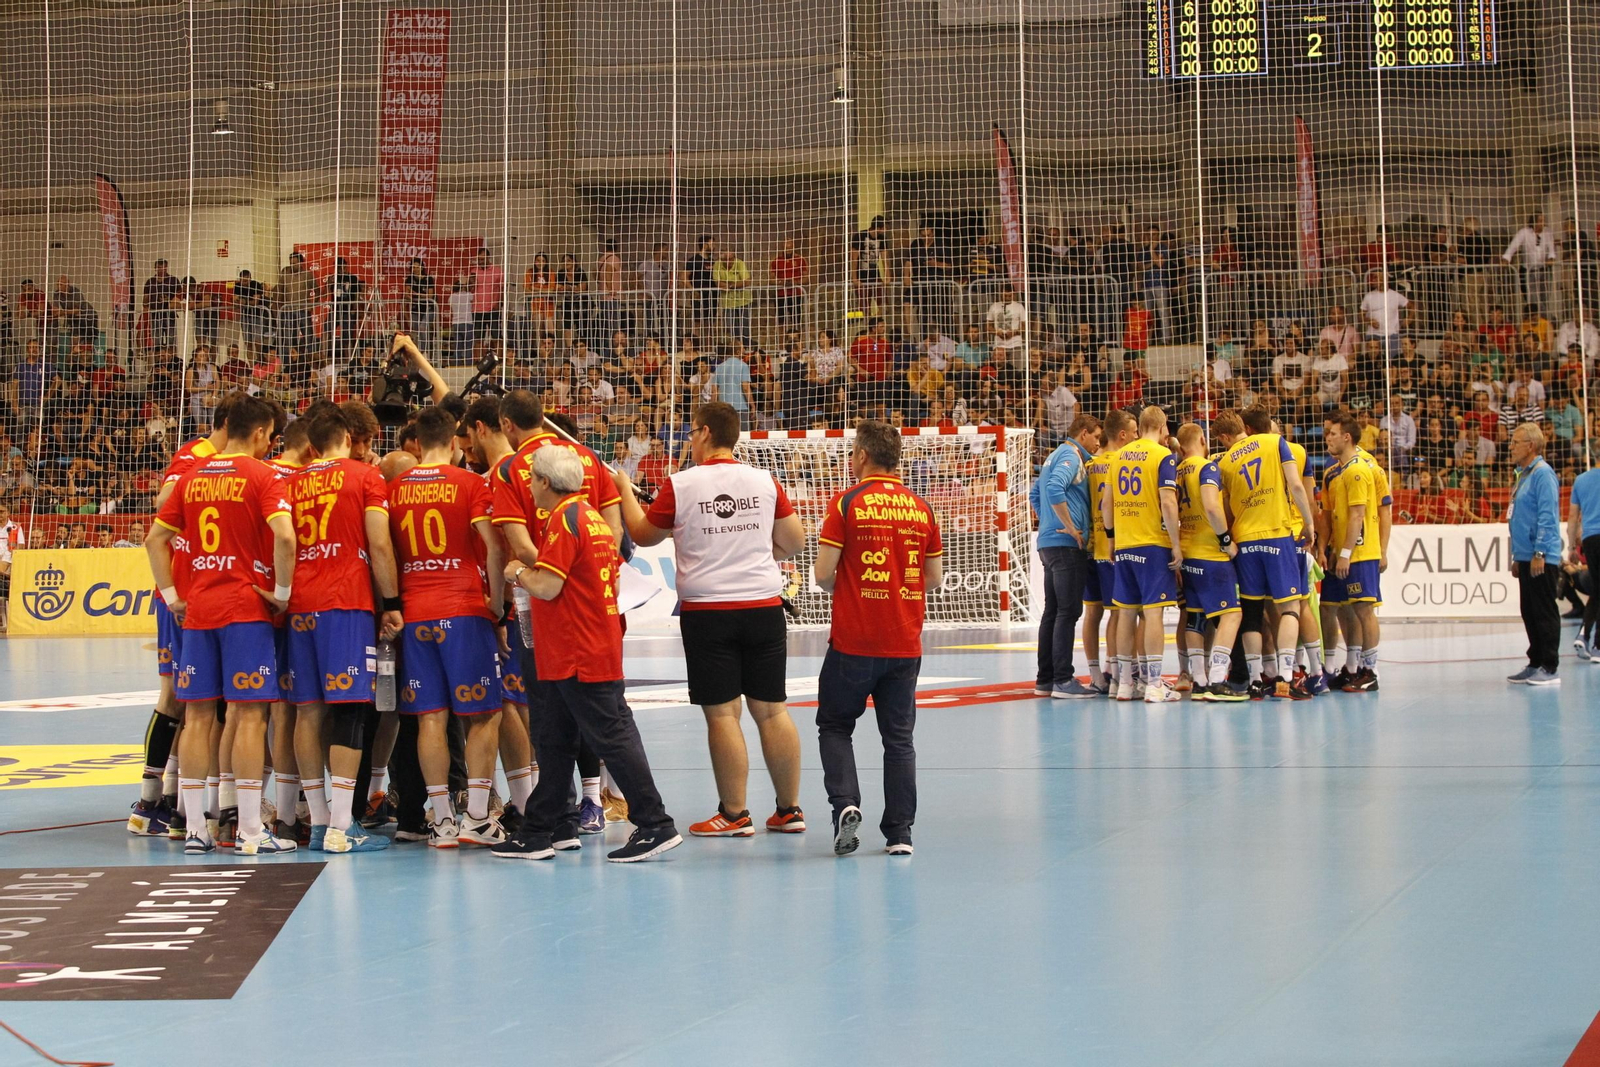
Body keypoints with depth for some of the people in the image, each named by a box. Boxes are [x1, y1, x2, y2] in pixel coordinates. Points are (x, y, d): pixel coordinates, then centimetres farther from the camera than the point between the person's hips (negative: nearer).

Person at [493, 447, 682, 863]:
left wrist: (519, 572, -1)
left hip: (579, 656, -10)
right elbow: (614, 575, 20)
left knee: (611, 736, -7)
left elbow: (547, 587, -21)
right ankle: (541, 831, 19)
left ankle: (655, 825, -6)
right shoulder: (593, 517, 14)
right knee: (555, 741, 14)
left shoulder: (564, 520, -15)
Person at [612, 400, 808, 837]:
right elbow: (794, 541, 9)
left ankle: (734, 814, 2)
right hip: (763, 604, 3)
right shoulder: (764, 481, 2)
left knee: (722, 713, 0)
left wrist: (625, 491, 24)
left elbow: (643, 535, 9)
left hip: (707, 609, -3)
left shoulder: (680, 485, -6)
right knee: (771, 710, 8)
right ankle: (789, 810, 13)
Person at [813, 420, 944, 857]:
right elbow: (935, 579, 9)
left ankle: (846, 803, -7)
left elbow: (823, 573, -9)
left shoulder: (847, 502, -7)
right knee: (899, 737, 9)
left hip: (853, 640, -3)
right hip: (905, 644, 3)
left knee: (835, 725, 12)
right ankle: (900, 832, 7)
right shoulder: (921, 508, 5)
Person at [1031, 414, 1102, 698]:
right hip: (1067, 546, -10)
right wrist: (1071, 528, -20)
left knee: (1053, 611, 12)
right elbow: (1055, 488, -26)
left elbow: (1035, 495, 27)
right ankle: (1063, 680, -10)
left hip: (1049, 543, 10)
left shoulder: (1055, 456, 20)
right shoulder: (1071, 456, -10)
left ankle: (1046, 679, 16)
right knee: (1068, 611, -9)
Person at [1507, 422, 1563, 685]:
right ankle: (1535, 664, 18)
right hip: (1526, 557, 10)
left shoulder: (1543, 474, -12)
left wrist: (1539, 553, -22)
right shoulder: (1524, 475, 18)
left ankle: (1549, 668, -4)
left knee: (1544, 613, -6)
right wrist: (1517, 557, 21)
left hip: (1540, 558, -10)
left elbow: (1547, 516, -18)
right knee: (1530, 614, 12)